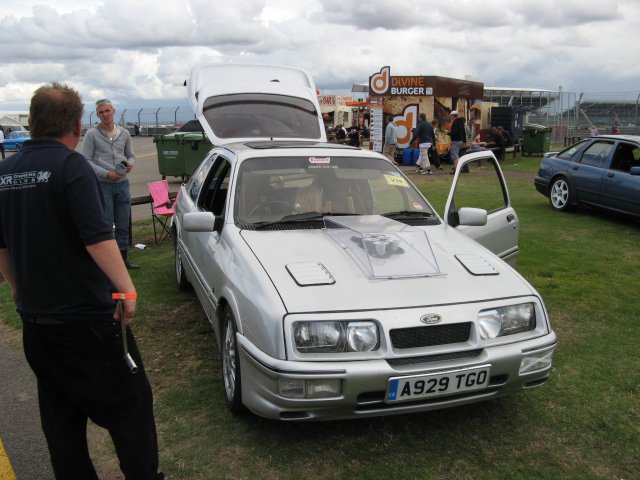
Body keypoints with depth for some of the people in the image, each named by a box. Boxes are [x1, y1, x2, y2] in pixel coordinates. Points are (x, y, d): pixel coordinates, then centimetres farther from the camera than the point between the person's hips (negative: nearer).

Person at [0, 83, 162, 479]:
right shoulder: (71, 165, -14)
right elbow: (97, 237, -23)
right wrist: (127, 288, -19)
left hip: (34, 320, 7)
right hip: (87, 317, -7)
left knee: (60, 417, 17)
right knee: (129, 403, 6)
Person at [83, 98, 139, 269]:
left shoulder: (124, 133, 10)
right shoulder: (92, 134, -3)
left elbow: (131, 155, 18)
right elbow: (86, 160, -7)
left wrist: (130, 164, -5)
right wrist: (106, 173, -16)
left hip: (122, 183, 4)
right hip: (102, 185, -4)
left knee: (123, 225, 11)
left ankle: (123, 257, 22)